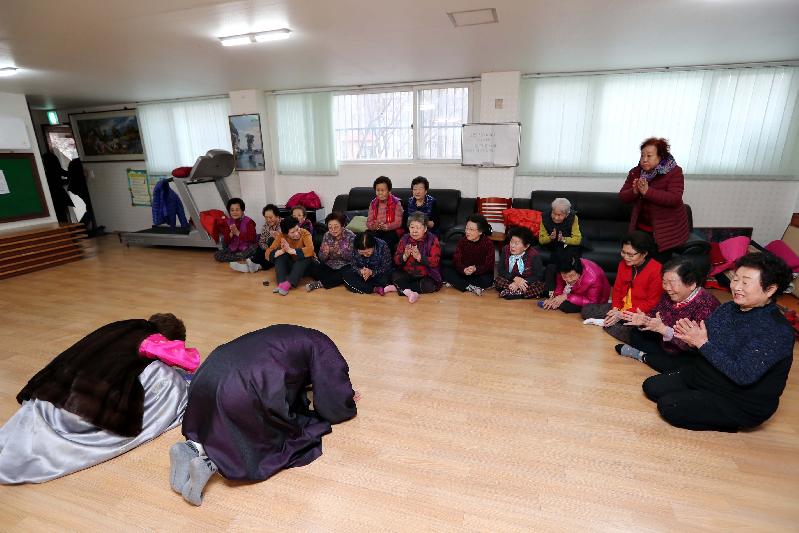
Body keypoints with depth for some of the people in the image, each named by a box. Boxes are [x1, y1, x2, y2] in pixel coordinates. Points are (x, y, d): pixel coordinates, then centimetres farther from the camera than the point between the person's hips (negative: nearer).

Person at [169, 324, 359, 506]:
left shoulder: (292, 337, 29)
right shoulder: (323, 348, 10)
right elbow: (334, 409, 11)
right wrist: (349, 404, 31)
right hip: (246, 392, -9)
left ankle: (195, 447, 7)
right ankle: (212, 463, -4)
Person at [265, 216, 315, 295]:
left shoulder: (304, 233, -18)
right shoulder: (281, 236, -12)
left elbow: (310, 250, -36)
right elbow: (268, 253, -18)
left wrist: (291, 250, -40)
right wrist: (282, 251, -36)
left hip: (303, 265, -2)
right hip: (288, 264, 2)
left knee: (306, 255, -31)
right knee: (279, 252, -20)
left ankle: (288, 284, -39)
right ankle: (281, 283, -32)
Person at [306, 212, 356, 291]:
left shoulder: (350, 236, -10)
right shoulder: (327, 236, 0)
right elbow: (321, 258, 1)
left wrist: (340, 251, -31)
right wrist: (325, 253, -23)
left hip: (345, 266, -3)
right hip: (329, 266, 3)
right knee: (311, 267, -21)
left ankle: (320, 283, -26)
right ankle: (336, 281, -23)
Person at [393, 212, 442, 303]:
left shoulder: (432, 240, -9)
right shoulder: (404, 239, 0)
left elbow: (435, 262, -19)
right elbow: (396, 261, -3)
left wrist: (419, 257, -32)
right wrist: (405, 256, -25)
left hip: (427, 275, -2)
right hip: (407, 274, 2)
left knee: (430, 285, -31)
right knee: (396, 275, -23)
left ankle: (401, 288, -18)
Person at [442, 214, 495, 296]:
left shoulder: (488, 243, -11)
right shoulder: (462, 241, -4)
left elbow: (489, 265, -16)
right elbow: (456, 261, -10)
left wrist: (475, 269, -36)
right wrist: (464, 270, -33)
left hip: (481, 273, -2)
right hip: (463, 273, 3)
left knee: (486, 281, -35)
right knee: (446, 271, -21)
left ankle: (455, 284, -21)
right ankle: (470, 288, -28)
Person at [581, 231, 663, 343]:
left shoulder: (656, 271, -19)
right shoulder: (623, 263, 3)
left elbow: (652, 303, -17)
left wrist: (623, 314, -21)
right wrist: (615, 308, -7)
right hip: (621, 308, 7)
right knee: (586, 310, -2)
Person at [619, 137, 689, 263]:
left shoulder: (674, 172, -12)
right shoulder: (635, 172, 1)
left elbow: (674, 199, -25)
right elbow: (622, 197, -2)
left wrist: (647, 191, -34)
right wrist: (634, 191, -24)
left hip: (667, 231, -4)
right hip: (642, 228, 4)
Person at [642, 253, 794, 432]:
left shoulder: (778, 331, -23)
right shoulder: (728, 308, -1)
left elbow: (743, 375, -30)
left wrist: (703, 343, -26)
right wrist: (690, 338, -19)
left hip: (742, 404, -7)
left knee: (669, 406, -18)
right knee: (651, 386, -3)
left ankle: (728, 423, 3)